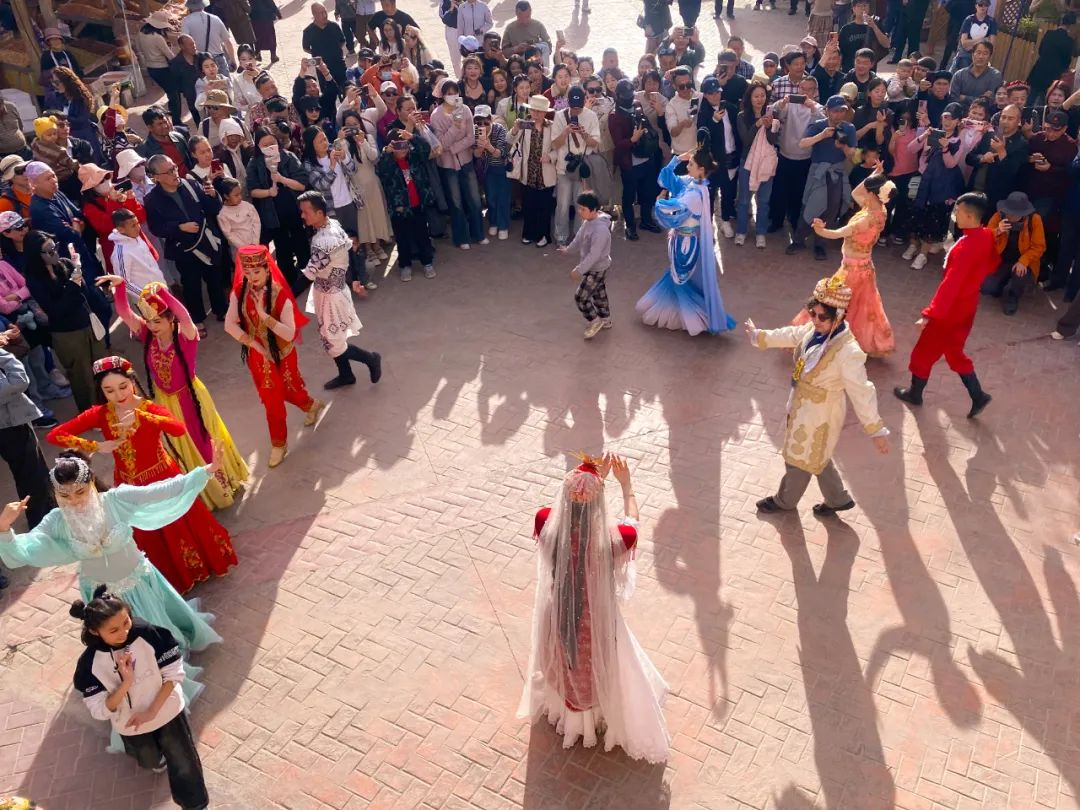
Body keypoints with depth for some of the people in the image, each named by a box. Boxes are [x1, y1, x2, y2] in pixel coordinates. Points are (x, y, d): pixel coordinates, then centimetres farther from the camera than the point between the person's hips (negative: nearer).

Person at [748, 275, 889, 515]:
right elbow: (790, 336, 10)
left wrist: (876, 430, -25)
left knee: (800, 460, 17)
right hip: (802, 405, 8)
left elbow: (862, 393, -30)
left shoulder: (848, 352, -34)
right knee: (815, 456, 27)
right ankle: (838, 499, 48)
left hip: (819, 414, -8)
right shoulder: (815, 329, -11)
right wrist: (759, 336, 25)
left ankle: (785, 500, 45)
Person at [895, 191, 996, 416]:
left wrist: (929, 314, -34)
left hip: (952, 307, -9)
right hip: (967, 303, 9)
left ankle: (914, 393, 28)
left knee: (925, 349, 11)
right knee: (953, 350, 22)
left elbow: (950, 284, -34)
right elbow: (993, 263, 15)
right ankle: (978, 396, 20)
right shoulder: (986, 236, -3)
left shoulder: (965, 246, -30)